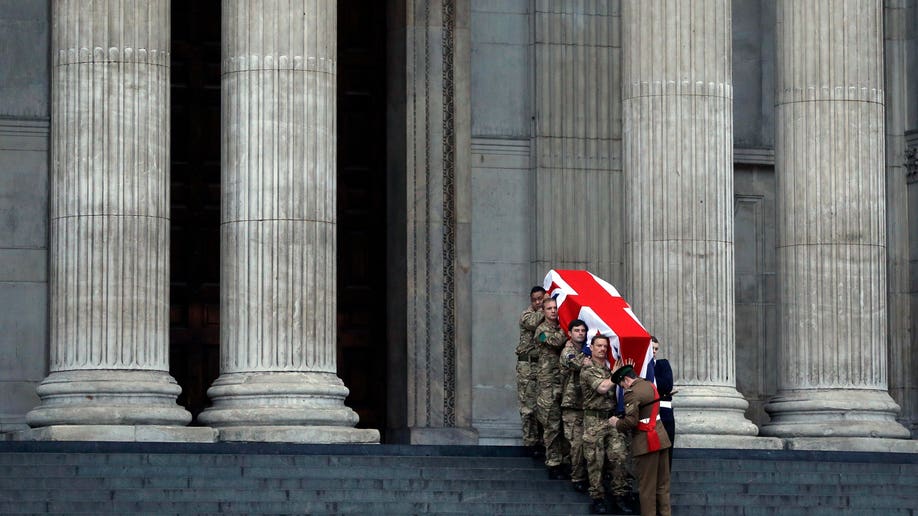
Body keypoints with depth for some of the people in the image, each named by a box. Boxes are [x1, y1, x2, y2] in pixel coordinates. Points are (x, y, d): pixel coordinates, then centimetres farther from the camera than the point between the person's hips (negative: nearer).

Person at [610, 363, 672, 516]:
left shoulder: (632, 393, -16)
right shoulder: (650, 385, 10)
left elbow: (631, 421, -22)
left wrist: (617, 422, -2)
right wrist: (619, 372, 25)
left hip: (646, 444, -8)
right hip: (661, 439, 8)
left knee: (647, 487, 1)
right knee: (662, 485, 13)